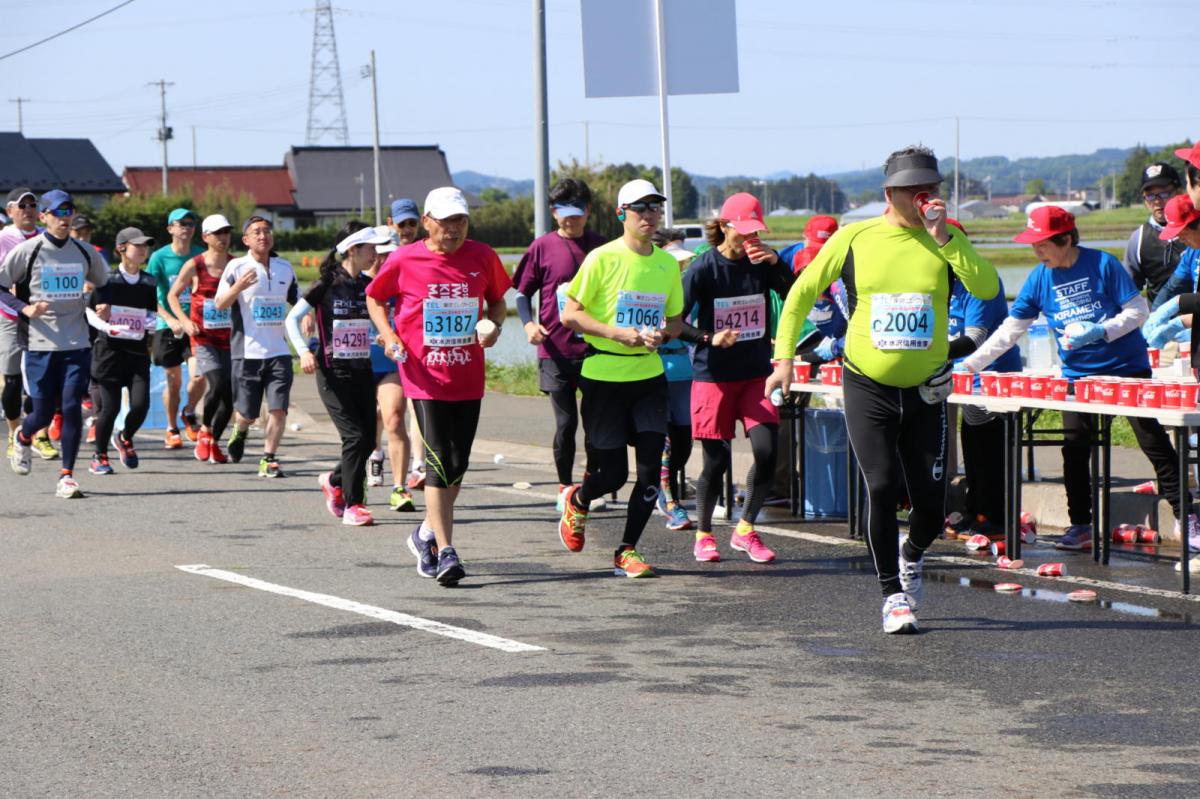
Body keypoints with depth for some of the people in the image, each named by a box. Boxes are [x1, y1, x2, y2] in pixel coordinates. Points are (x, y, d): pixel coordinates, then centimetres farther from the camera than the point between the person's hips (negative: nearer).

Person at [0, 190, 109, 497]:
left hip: (77, 345, 2)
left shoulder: (85, 252, 9)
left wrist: (104, 305, 6)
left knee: (72, 407, -9)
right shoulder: (27, 251, -3)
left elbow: (103, 284, 25)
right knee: (43, 413, 1)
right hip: (39, 345, -2)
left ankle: (67, 477, -2)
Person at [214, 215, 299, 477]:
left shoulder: (285, 267, 11)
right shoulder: (236, 267, -2)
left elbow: (297, 300, 25)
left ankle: (269, 460, 1)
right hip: (246, 352, -3)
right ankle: (239, 432, 37)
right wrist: (238, 286, -26)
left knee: (278, 409, -8)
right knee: (247, 412, 4)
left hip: (279, 350, 3)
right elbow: (219, 304, -8)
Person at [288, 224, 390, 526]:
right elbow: (292, 318, -6)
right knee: (355, 436, -13)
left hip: (362, 371, 6)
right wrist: (304, 351, -20)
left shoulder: (369, 286, 7)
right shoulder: (328, 285, -8)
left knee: (368, 439, 3)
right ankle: (352, 505, -4)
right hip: (333, 373, -6)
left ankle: (334, 481, 30)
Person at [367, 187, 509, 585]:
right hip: (424, 376, -4)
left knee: (457, 465, 10)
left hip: (468, 378, 4)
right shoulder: (404, 260, -5)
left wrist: (494, 324, -4)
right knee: (440, 462, -12)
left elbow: (497, 300, 17)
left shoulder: (482, 257, 2)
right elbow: (374, 298, 10)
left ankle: (427, 534, 32)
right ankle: (445, 552, -12)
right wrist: (389, 335, -6)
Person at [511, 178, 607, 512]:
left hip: (595, 346, 2)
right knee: (566, 422, 0)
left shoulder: (600, 246, 6)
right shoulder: (542, 247, 0)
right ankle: (565, 487, 15)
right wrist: (529, 323, -12)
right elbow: (522, 293, 5)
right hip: (556, 349, -2)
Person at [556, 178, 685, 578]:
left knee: (650, 467, -6)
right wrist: (615, 333, -20)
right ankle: (577, 501, 32)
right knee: (612, 473, -2)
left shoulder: (668, 264, 7)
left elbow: (675, 319, 17)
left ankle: (626, 551, 6)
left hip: (649, 376, 4)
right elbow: (569, 314, -7)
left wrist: (662, 333, -6)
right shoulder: (602, 259, -9)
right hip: (604, 376, -4)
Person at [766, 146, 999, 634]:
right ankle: (893, 594, 4)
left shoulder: (945, 242, -1)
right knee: (881, 486, -13)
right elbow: (802, 293, 6)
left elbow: (987, 289, -18)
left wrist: (943, 237, -21)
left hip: (925, 391, 1)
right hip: (868, 387, -1)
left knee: (931, 503, 2)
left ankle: (911, 556, 37)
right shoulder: (854, 240, -2)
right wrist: (784, 355, 0)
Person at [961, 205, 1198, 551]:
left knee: (1155, 444, -4)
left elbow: (1139, 311, -10)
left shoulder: (1103, 265, -12)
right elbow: (1009, 331, 4)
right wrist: (969, 365, -2)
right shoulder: (1039, 278, 0)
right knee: (1074, 451, 0)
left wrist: (1100, 331, -24)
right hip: (1077, 373, 4)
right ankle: (1080, 525, 11)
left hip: (1127, 367, -4)